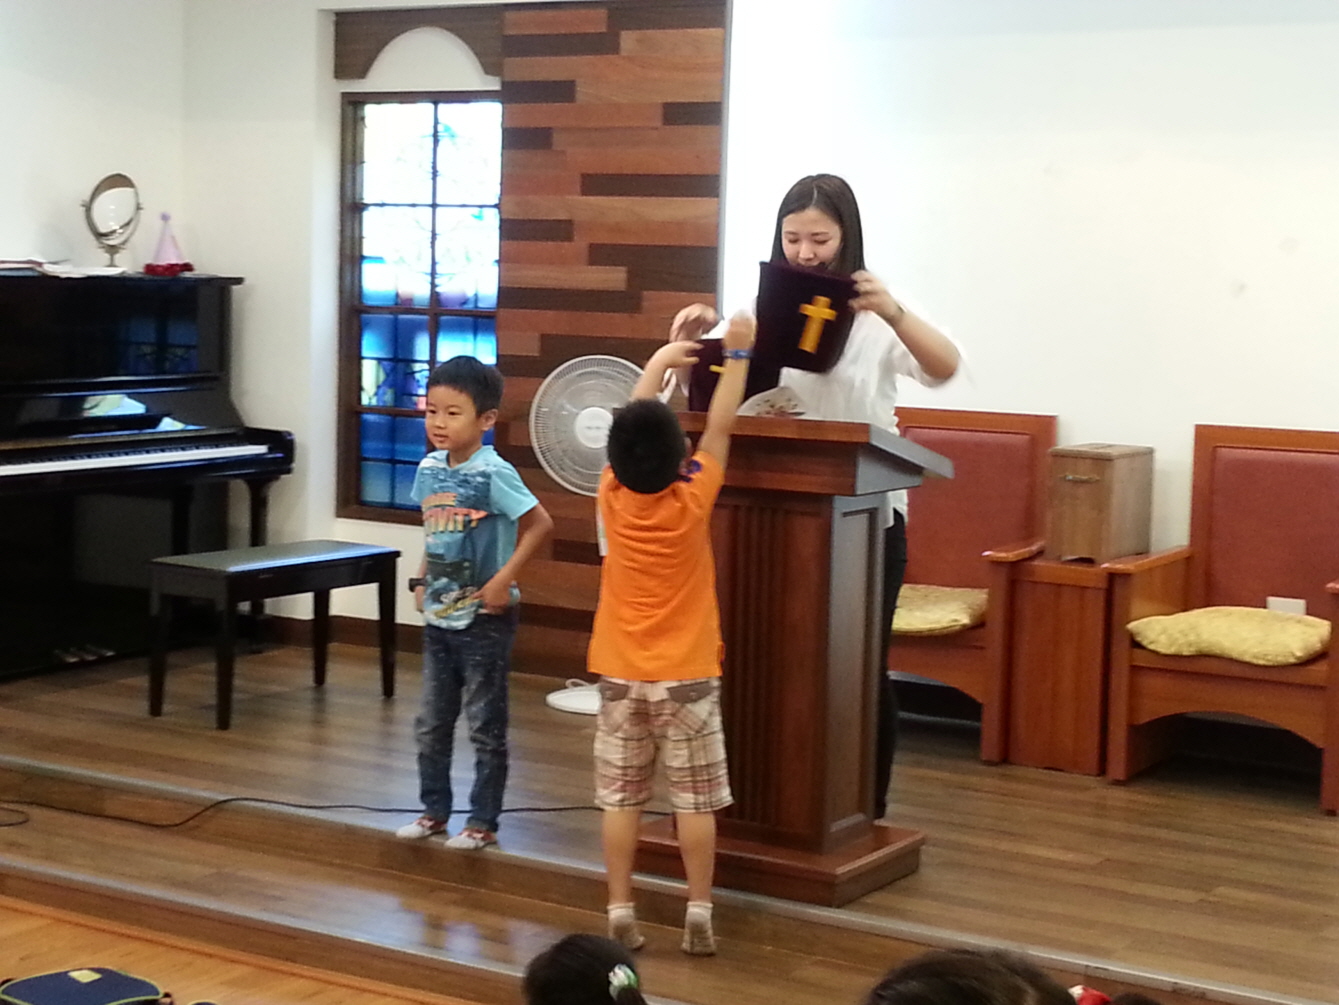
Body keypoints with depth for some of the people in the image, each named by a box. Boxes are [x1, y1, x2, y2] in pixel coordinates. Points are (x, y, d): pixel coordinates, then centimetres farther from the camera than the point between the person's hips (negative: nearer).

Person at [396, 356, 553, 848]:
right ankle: (434, 810, 28)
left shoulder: (491, 473, -18)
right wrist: (422, 580, 10)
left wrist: (503, 581, -21)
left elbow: (540, 524, -21)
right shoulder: (429, 468, 3)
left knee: (485, 725, 5)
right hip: (438, 617, 7)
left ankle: (483, 821, 15)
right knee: (431, 723, 14)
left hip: (484, 619, -7)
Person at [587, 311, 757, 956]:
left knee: (620, 798, 6)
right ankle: (699, 917, 6)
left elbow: (632, 427, 7)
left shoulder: (613, 497, -7)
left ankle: (620, 916, 7)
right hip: (685, 674, -2)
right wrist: (737, 355, 5)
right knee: (694, 799, 4)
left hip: (620, 674, 2)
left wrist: (660, 361, 17)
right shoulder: (691, 500, -13)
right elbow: (719, 427, -3)